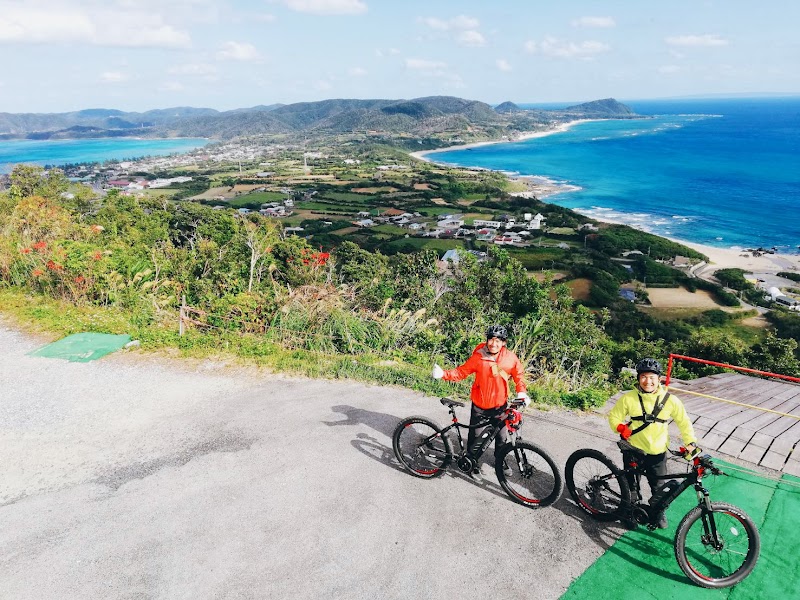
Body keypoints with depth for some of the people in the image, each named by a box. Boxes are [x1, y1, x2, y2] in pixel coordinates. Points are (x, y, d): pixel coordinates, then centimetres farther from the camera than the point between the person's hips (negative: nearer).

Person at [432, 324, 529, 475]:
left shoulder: (510, 358, -10)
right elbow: (462, 372, -8)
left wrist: (522, 392, -9)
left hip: (500, 405, 2)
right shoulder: (478, 357, -14)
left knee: (501, 436, 14)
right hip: (480, 406, -1)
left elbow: (518, 375, 4)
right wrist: (444, 374, -21)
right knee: (475, 435, 8)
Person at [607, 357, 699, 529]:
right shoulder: (629, 398, -12)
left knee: (658, 487, 11)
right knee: (631, 485, 15)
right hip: (633, 449, 0)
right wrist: (621, 428, -20)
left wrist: (691, 442, -11)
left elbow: (684, 422, -1)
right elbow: (614, 416, -2)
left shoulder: (670, 400, -11)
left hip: (657, 452, 0)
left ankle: (658, 512, 39)